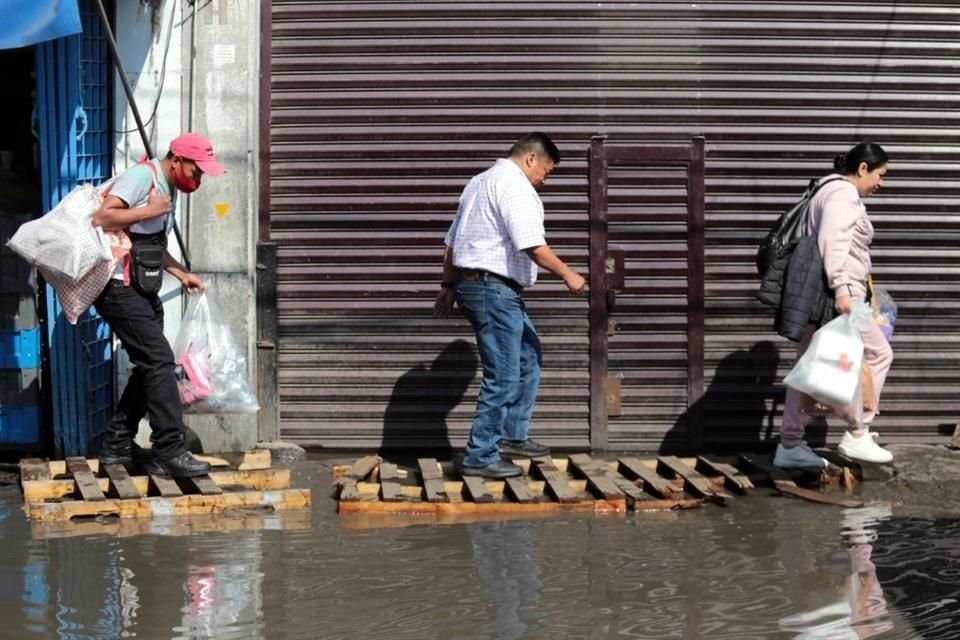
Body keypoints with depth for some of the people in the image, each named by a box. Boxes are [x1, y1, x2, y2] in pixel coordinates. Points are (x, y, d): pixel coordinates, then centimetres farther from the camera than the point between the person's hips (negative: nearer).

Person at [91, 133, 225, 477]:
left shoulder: (169, 190, 16)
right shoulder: (141, 177, -14)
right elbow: (101, 218, -26)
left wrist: (182, 273, 17)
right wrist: (150, 211, -21)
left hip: (142, 291, 10)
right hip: (119, 289, -10)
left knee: (151, 367, 11)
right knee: (160, 361, -13)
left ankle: (116, 445, 18)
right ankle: (169, 452, -12)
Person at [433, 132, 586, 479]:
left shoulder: (481, 182, 20)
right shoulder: (515, 186, -11)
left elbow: (451, 242, 23)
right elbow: (533, 246, -21)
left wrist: (448, 286, 27)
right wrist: (567, 274, -10)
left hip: (470, 281, 11)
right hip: (495, 289, -11)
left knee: (529, 356, 20)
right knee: (502, 378, -7)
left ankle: (513, 435, 22)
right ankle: (481, 457, -4)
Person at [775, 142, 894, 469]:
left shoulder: (838, 193, 22)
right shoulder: (843, 193, -10)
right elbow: (832, 241, -23)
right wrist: (841, 289, -29)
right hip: (834, 296, -10)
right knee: (877, 354, 0)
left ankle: (790, 445, 11)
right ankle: (856, 435, 1)